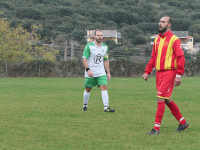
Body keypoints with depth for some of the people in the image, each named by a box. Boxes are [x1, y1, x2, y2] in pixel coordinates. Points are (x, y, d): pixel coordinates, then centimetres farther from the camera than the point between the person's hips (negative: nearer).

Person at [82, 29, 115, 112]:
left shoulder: (105, 47, 9)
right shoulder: (89, 46, -7)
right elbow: (84, 59, -10)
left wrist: (108, 72, 12)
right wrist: (88, 70, -22)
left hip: (101, 72, 3)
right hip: (90, 73, -3)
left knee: (104, 88, -11)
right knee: (88, 89, 7)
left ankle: (106, 107, -15)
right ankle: (85, 105, 26)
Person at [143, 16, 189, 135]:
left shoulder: (174, 39, -8)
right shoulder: (157, 40, 15)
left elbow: (180, 57, -11)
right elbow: (153, 58, 20)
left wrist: (179, 75, -17)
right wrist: (147, 72, 12)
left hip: (169, 72, -8)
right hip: (159, 73, 8)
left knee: (161, 98, -12)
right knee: (166, 99, 12)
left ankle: (157, 128, -9)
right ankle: (183, 123, 26)